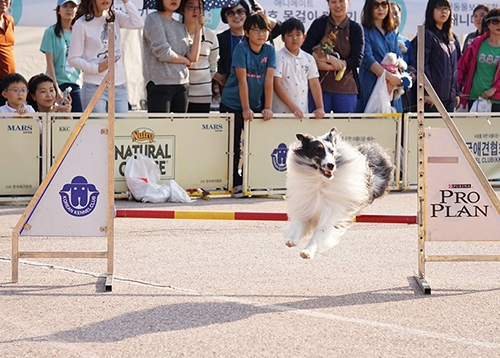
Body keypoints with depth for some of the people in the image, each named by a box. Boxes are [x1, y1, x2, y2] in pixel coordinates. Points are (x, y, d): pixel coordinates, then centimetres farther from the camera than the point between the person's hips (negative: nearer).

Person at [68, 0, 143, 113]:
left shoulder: (115, 17, 10)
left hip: (119, 86, 5)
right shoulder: (81, 25, -5)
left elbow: (138, 24, -7)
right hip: (94, 87, -5)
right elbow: (73, 59, -4)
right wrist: (97, 68, -16)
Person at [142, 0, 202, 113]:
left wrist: (198, 30, 7)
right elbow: (163, 53, -13)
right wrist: (185, 60, 3)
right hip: (160, 84, -7)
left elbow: (193, 57, 7)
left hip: (182, 85, 7)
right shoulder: (153, 20, -2)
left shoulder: (181, 27, 17)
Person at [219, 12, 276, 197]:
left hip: (256, 105, 4)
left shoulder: (270, 51, -5)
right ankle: (236, 184, 5)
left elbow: (268, 80, -8)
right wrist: (246, 109, -22)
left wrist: (268, 107, -13)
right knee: (234, 146, -1)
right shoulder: (241, 49, -17)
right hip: (233, 104, -4)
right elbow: (242, 80, -20)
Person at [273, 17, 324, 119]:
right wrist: (293, 107, -18)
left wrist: (320, 107, -3)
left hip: (303, 113, 5)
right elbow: (276, 84, -11)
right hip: (281, 113, -5)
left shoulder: (309, 59, 10)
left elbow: (314, 85, 9)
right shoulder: (279, 57, -5)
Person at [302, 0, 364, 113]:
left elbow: (357, 60, -3)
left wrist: (329, 66, -12)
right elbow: (305, 52, -3)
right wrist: (329, 58, -15)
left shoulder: (355, 29, 5)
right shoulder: (319, 24, 4)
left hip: (346, 89, 1)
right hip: (320, 86, -1)